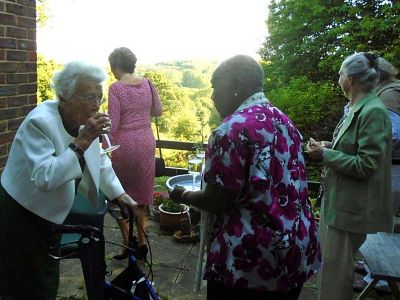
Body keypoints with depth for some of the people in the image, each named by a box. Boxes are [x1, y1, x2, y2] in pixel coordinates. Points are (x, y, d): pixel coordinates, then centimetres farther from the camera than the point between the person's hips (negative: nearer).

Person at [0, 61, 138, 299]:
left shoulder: (84, 119, -5)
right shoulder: (39, 122, -27)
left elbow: (100, 159, 9)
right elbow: (44, 179, -37)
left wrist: (119, 194, 3)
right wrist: (81, 142, -36)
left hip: (50, 215, 7)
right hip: (22, 215, -7)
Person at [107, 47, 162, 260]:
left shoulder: (116, 88, -13)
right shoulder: (147, 83, 1)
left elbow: (113, 124, -14)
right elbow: (158, 111, 10)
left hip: (124, 144, -4)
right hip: (146, 143, 5)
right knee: (142, 194, 14)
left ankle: (127, 241, 14)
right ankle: (141, 242, 18)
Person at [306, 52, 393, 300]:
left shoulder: (374, 112, -19)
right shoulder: (356, 109, 8)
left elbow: (365, 166, -22)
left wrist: (325, 155, -16)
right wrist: (330, 147, 4)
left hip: (352, 205, -9)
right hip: (337, 198, 9)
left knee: (335, 266, 3)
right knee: (329, 259, 21)